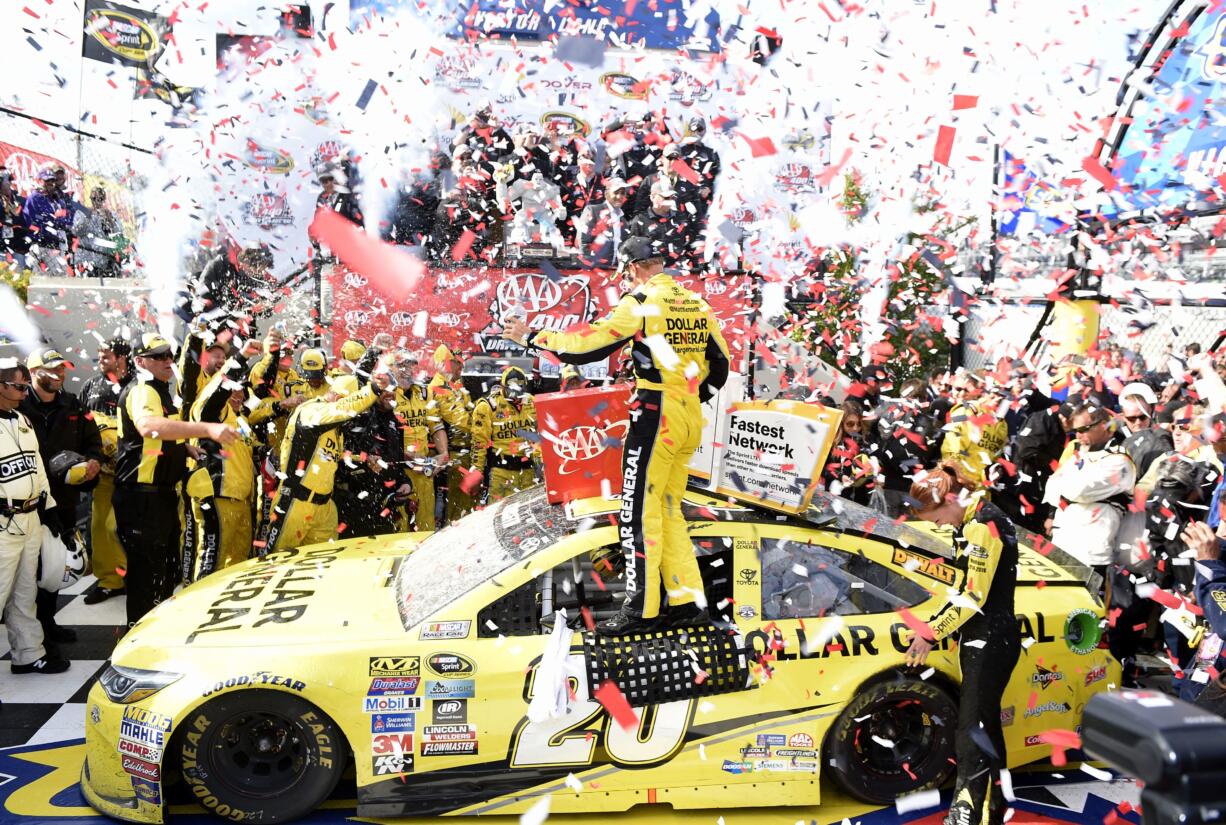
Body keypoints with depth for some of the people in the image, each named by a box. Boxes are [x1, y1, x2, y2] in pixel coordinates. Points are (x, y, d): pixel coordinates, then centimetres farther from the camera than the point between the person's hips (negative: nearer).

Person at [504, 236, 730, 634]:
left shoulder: (640, 302, -9)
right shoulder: (697, 303, 12)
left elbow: (587, 345, -9)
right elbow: (720, 362, 17)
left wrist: (532, 337, 2)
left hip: (656, 414, -8)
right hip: (690, 417, 8)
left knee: (639, 510, -1)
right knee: (667, 509, 14)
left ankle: (640, 609, 2)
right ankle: (688, 603, 15)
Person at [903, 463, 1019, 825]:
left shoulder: (982, 525, -18)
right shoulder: (975, 520, 12)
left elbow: (973, 595, -19)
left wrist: (931, 634, -12)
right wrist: (933, 625, 7)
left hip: (990, 642, -10)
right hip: (983, 640, 10)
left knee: (971, 733, -10)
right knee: (985, 726, 19)